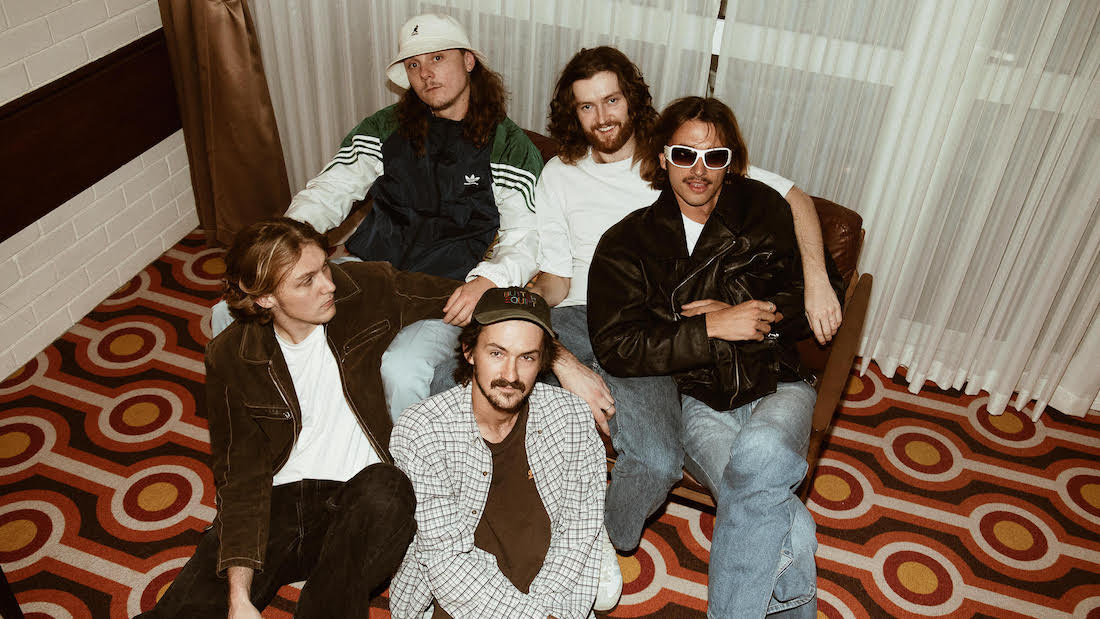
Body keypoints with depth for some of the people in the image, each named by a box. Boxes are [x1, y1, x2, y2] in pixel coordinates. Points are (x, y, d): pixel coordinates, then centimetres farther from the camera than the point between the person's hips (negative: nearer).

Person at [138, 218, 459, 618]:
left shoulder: (367, 291, -2)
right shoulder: (230, 358, -3)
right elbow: (241, 477, -5)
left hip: (360, 501, 1)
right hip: (278, 500, 0)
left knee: (385, 491, -34)